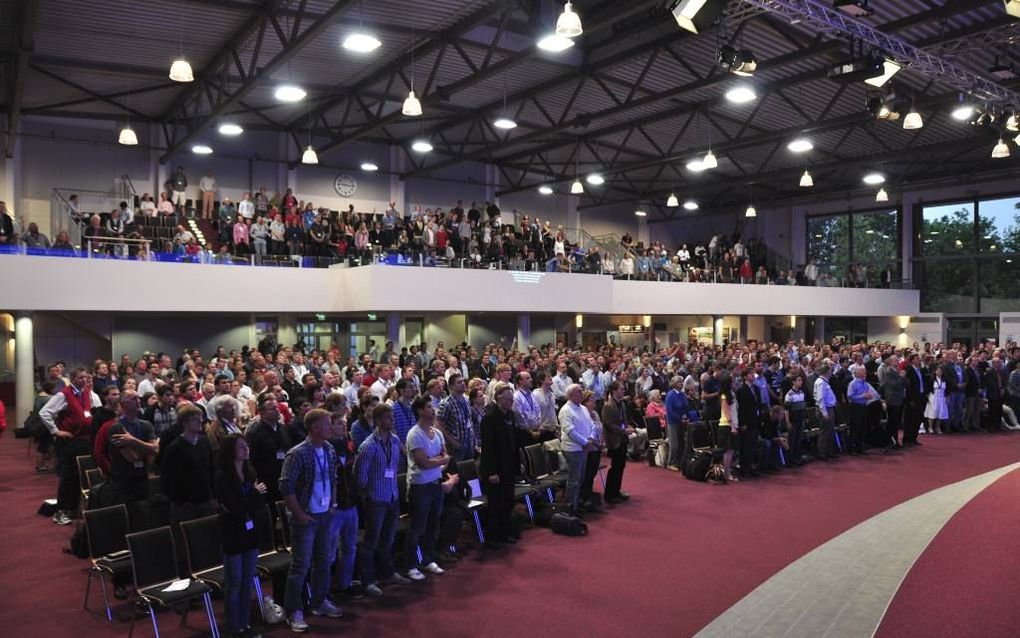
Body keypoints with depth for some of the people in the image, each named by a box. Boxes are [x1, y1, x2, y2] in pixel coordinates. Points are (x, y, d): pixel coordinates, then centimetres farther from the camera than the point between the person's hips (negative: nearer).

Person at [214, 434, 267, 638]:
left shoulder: (250, 472, 4)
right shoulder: (222, 476, -13)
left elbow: (261, 503, 2)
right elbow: (235, 506, -19)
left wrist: (242, 505, -15)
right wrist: (254, 493, -7)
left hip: (251, 531, 5)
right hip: (232, 535, -5)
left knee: (248, 582, 11)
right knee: (234, 584, 5)